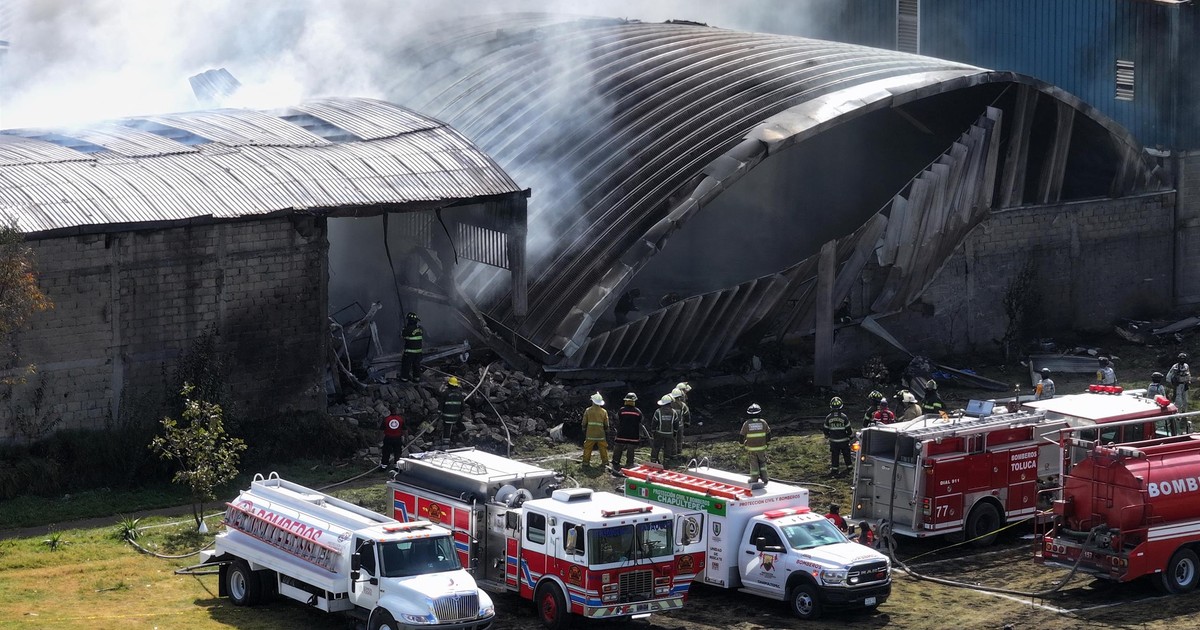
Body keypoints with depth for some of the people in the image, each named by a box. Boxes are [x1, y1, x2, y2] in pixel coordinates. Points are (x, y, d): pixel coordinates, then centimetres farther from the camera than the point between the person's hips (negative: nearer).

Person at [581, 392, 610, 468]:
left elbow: (584, 423, 2)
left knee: (587, 448, 7)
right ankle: (605, 462, 11)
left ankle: (586, 462, 6)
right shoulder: (604, 411, 0)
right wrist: (607, 434, 16)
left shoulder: (588, 411, -2)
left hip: (590, 434, -1)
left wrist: (584, 432, 14)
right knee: (603, 449, 10)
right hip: (601, 435, 1)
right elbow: (606, 425, 5)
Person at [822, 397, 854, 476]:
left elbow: (826, 429, 3)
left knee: (834, 455, 9)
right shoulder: (844, 417, -13)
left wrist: (827, 436, 22)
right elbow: (848, 429, -7)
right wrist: (851, 435, 12)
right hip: (844, 440, -1)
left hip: (833, 441, 1)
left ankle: (834, 469, 10)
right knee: (846, 454, 14)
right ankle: (849, 467, 24)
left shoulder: (828, 418, -7)